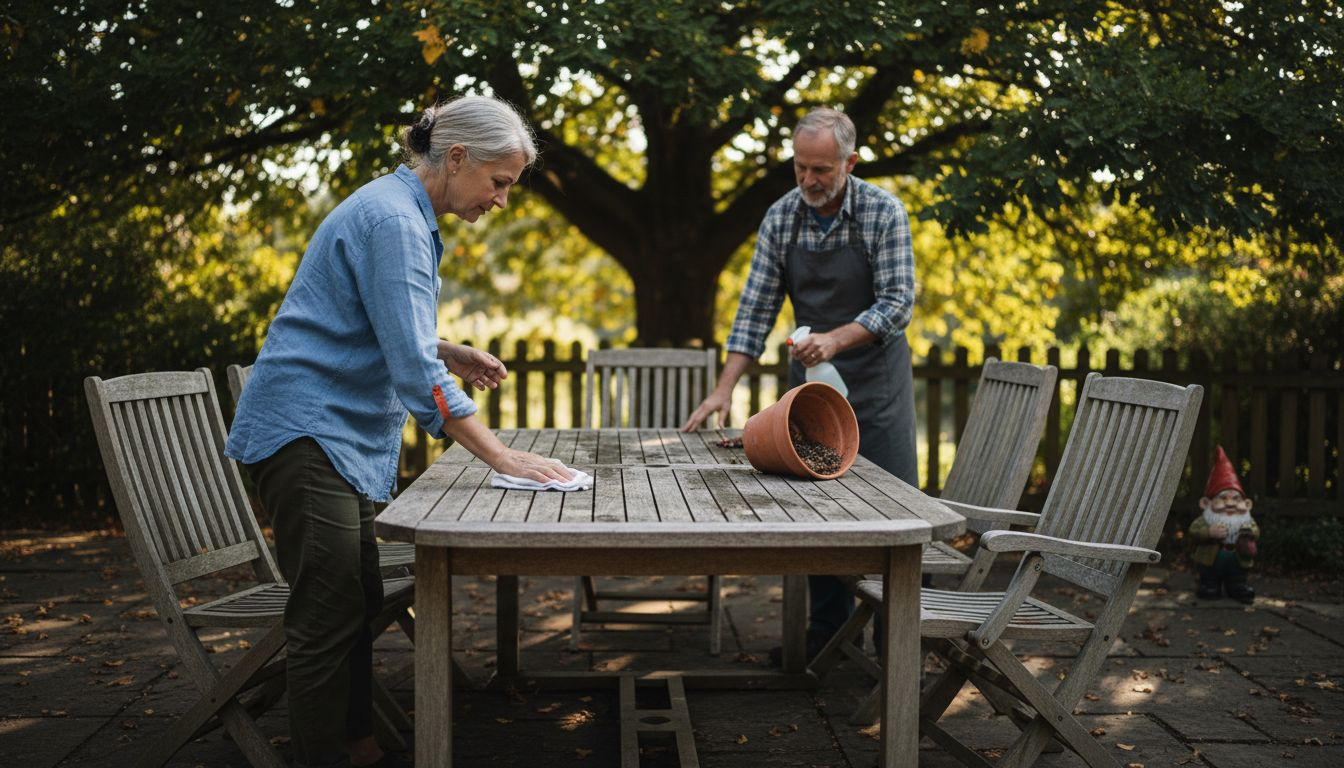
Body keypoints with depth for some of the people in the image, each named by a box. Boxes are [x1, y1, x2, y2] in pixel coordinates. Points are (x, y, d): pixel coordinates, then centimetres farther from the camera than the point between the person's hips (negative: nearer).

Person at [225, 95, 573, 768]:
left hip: (339, 433, 11)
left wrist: (448, 353, 9)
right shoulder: (393, 219, -18)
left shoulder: (405, 213, 14)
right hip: (305, 429, -10)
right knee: (330, 615, -8)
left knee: (359, 605, 13)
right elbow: (413, 366, -25)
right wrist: (498, 454, -24)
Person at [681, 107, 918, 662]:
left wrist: (835, 339, -31)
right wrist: (724, 389, -11)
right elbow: (756, 309, -2)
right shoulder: (781, 217, -3)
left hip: (875, 375, -3)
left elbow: (897, 303, -16)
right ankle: (828, 626, 17)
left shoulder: (884, 212, -13)